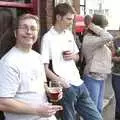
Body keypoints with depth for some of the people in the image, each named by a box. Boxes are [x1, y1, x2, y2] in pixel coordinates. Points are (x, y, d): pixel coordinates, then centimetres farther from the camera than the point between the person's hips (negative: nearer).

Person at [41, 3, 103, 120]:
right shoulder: (48, 38, -9)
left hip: (79, 84, 7)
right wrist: (61, 82, -25)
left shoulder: (69, 34, 11)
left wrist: (73, 56, -1)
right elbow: (45, 68, -12)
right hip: (66, 87, -6)